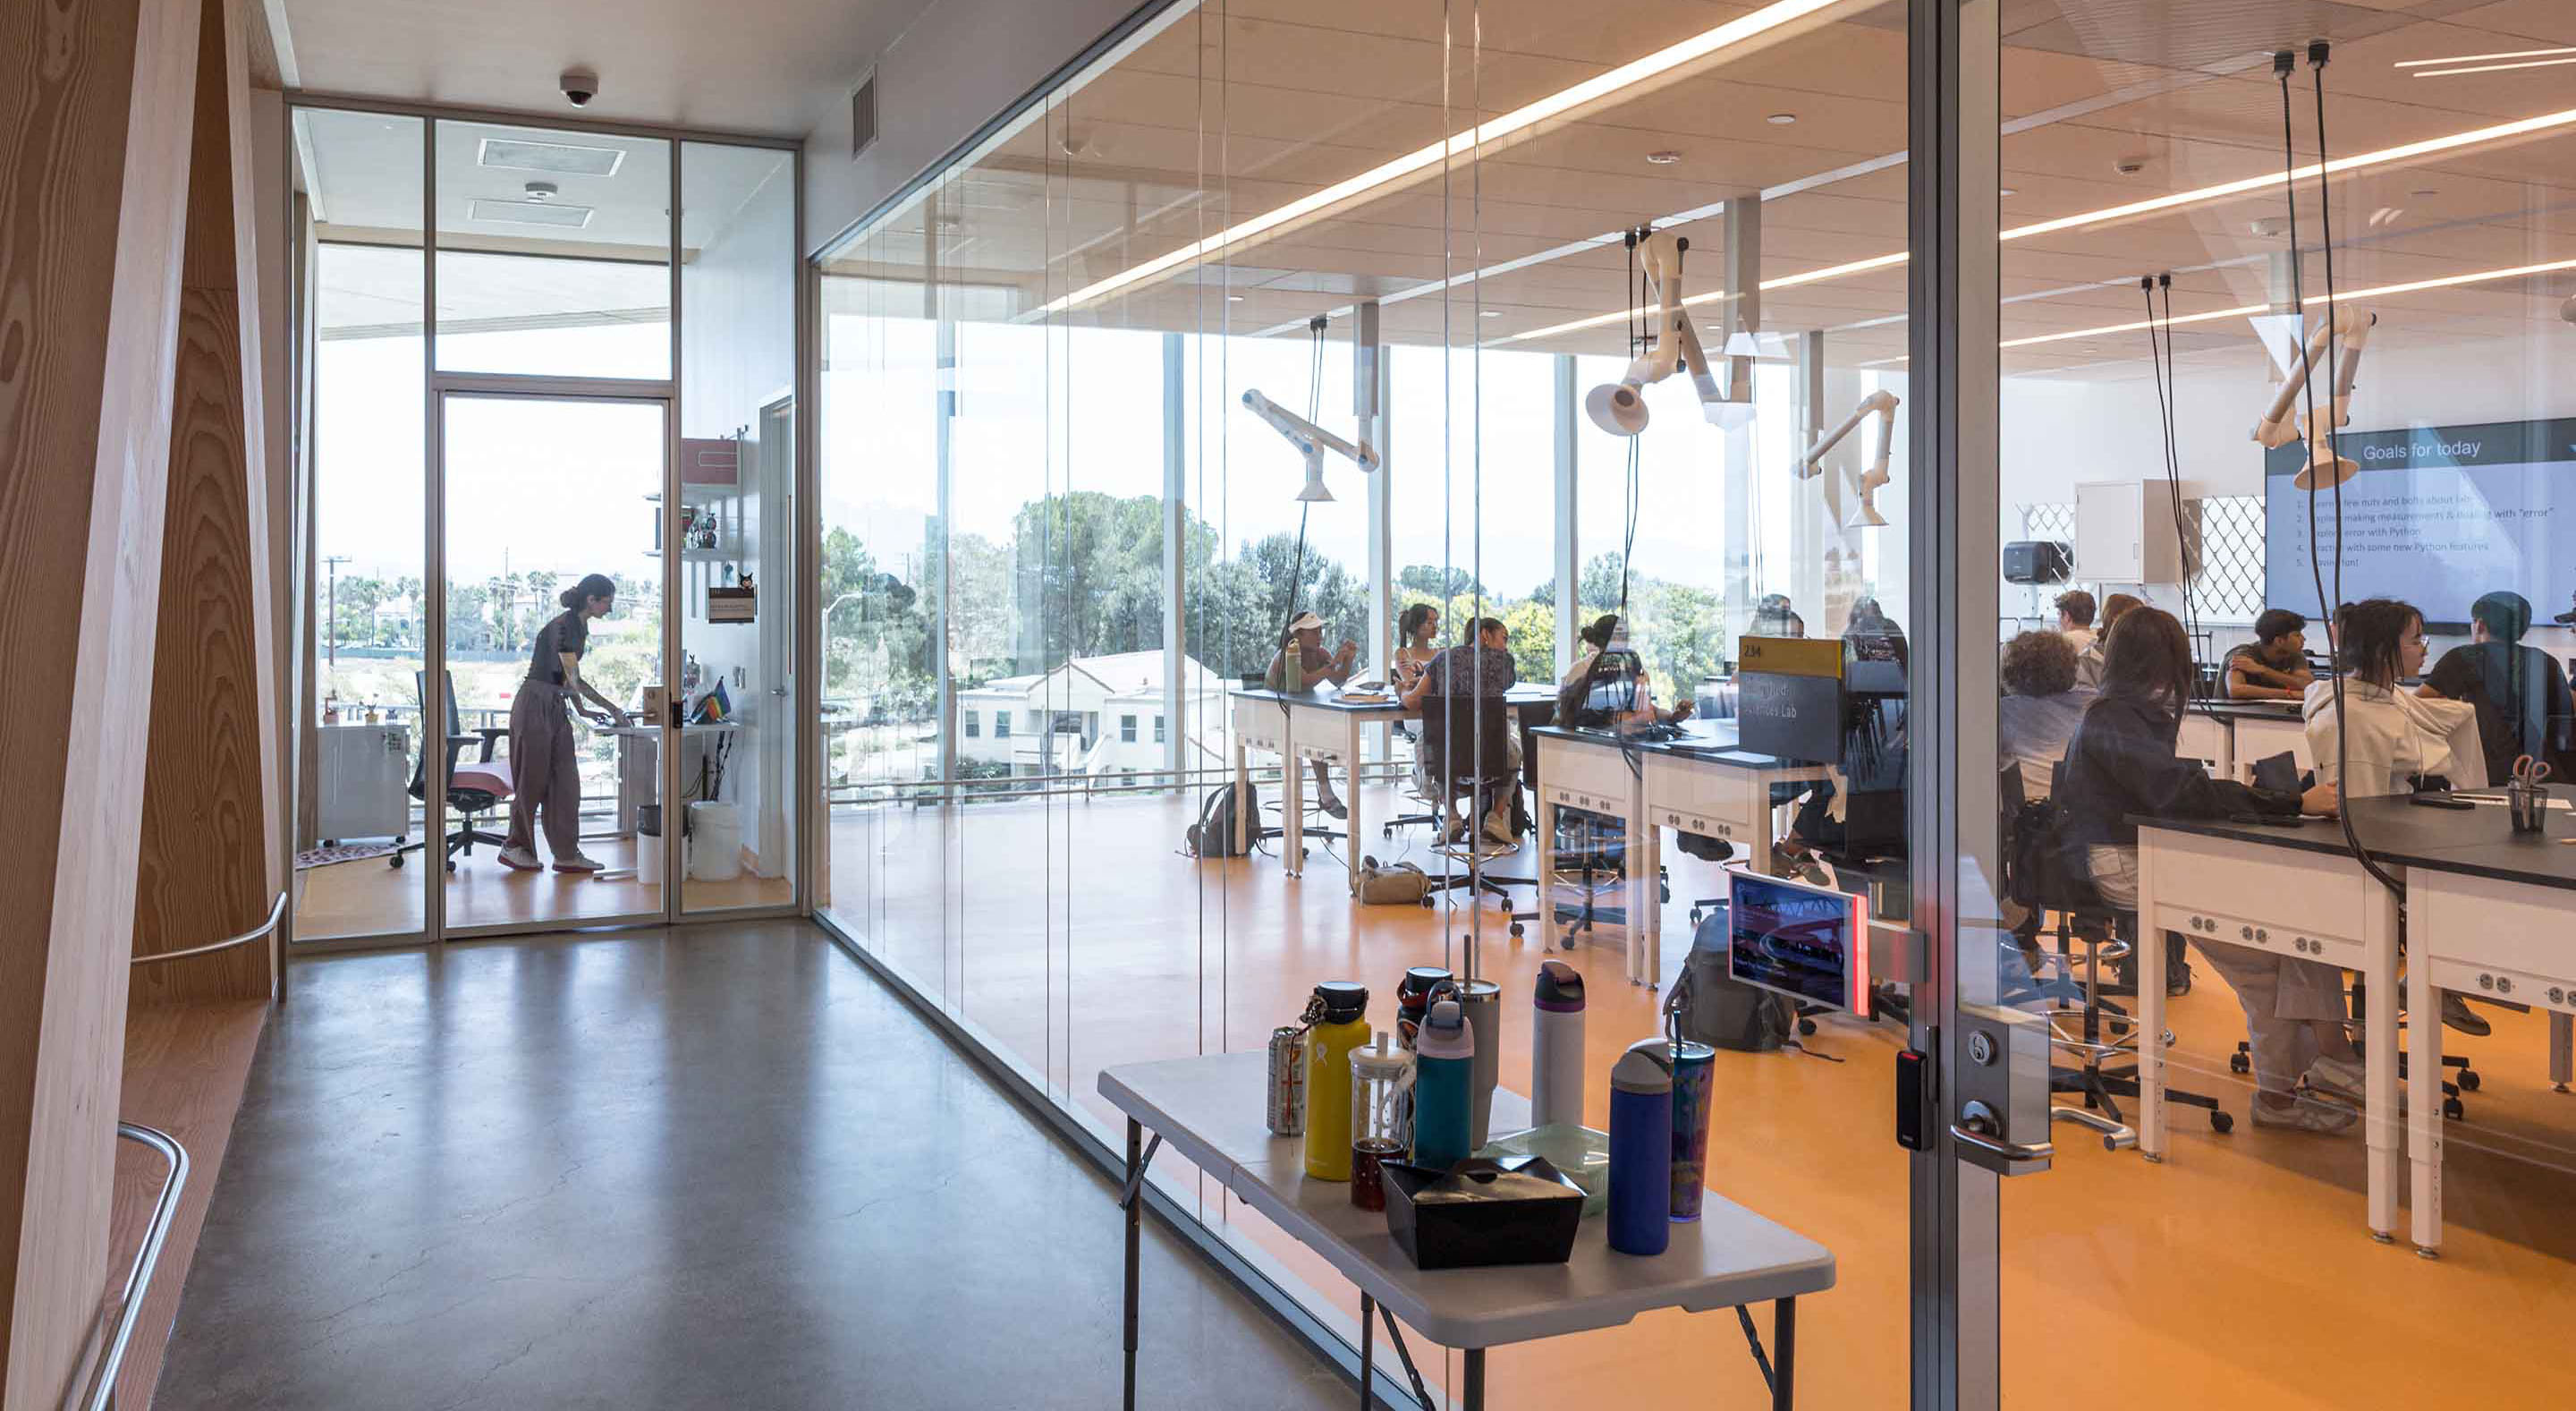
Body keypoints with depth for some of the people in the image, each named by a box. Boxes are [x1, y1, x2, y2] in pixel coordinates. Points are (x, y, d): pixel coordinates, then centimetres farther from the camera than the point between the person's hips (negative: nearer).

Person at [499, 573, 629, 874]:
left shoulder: (580, 627, 11)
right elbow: (573, 679, -21)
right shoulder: (562, 626, -18)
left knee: (565, 782, 5)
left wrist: (583, 711, 16)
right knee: (532, 780, 1)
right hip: (534, 706, -9)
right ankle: (514, 847, 15)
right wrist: (611, 709, -18)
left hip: (556, 708, 9)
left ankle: (567, 854, 7)